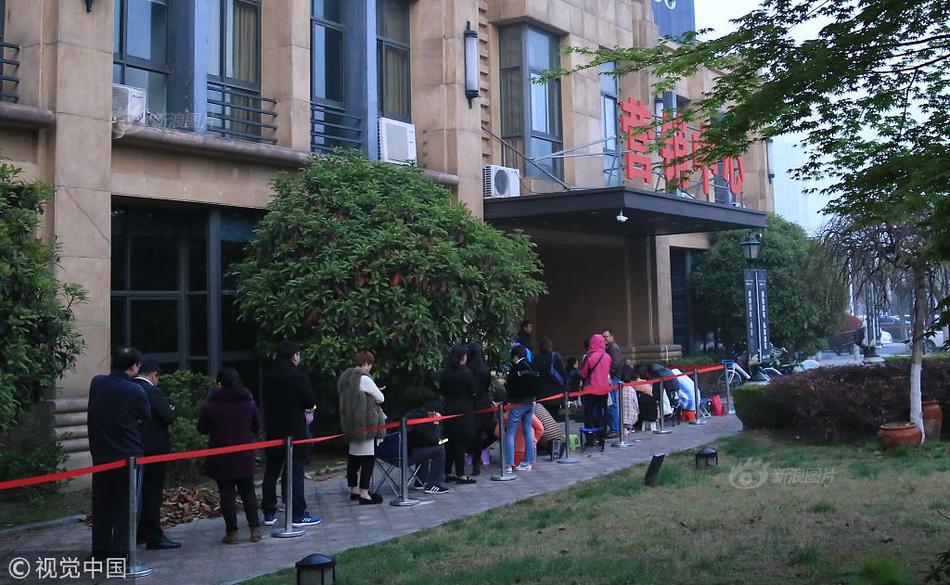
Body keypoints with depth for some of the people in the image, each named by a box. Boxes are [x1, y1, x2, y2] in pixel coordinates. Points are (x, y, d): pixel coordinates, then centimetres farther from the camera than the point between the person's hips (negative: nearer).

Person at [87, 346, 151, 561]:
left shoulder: (96, 383, -2)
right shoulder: (136, 391, -15)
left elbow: (94, 414, 12)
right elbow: (146, 418, 0)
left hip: (100, 454, 5)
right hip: (128, 455, -5)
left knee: (102, 503, 15)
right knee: (126, 505, 4)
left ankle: (100, 551, 23)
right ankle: (119, 553, 3)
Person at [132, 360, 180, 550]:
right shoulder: (153, 391, -17)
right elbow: (169, 417, -18)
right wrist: (172, 410, 4)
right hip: (154, 448, -7)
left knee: (139, 491, 16)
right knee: (152, 492, -2)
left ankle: (139, 533, 26)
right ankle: (154, 537, 1)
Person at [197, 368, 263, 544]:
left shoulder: (211, 404, -9)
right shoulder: (248, 402, -1)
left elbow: (202, 429, 0)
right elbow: (257, 426, 9)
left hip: (221, 457, -3)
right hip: (245, 456, 3)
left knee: (226, 493, 4)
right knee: (248, 491, 12)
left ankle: (232, 532, 4)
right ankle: (255, 529, 8)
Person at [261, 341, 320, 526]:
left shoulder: (268, 378, 7)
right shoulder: (298, 377, -13)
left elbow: (267, 403, 13)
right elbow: (310, 402, -9)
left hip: (272, 432, 6)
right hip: (295, 432, -6)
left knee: (271, 473, 11)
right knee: (295, 473, -2)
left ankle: (269, 513, 16)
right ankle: (298, 514, 1)